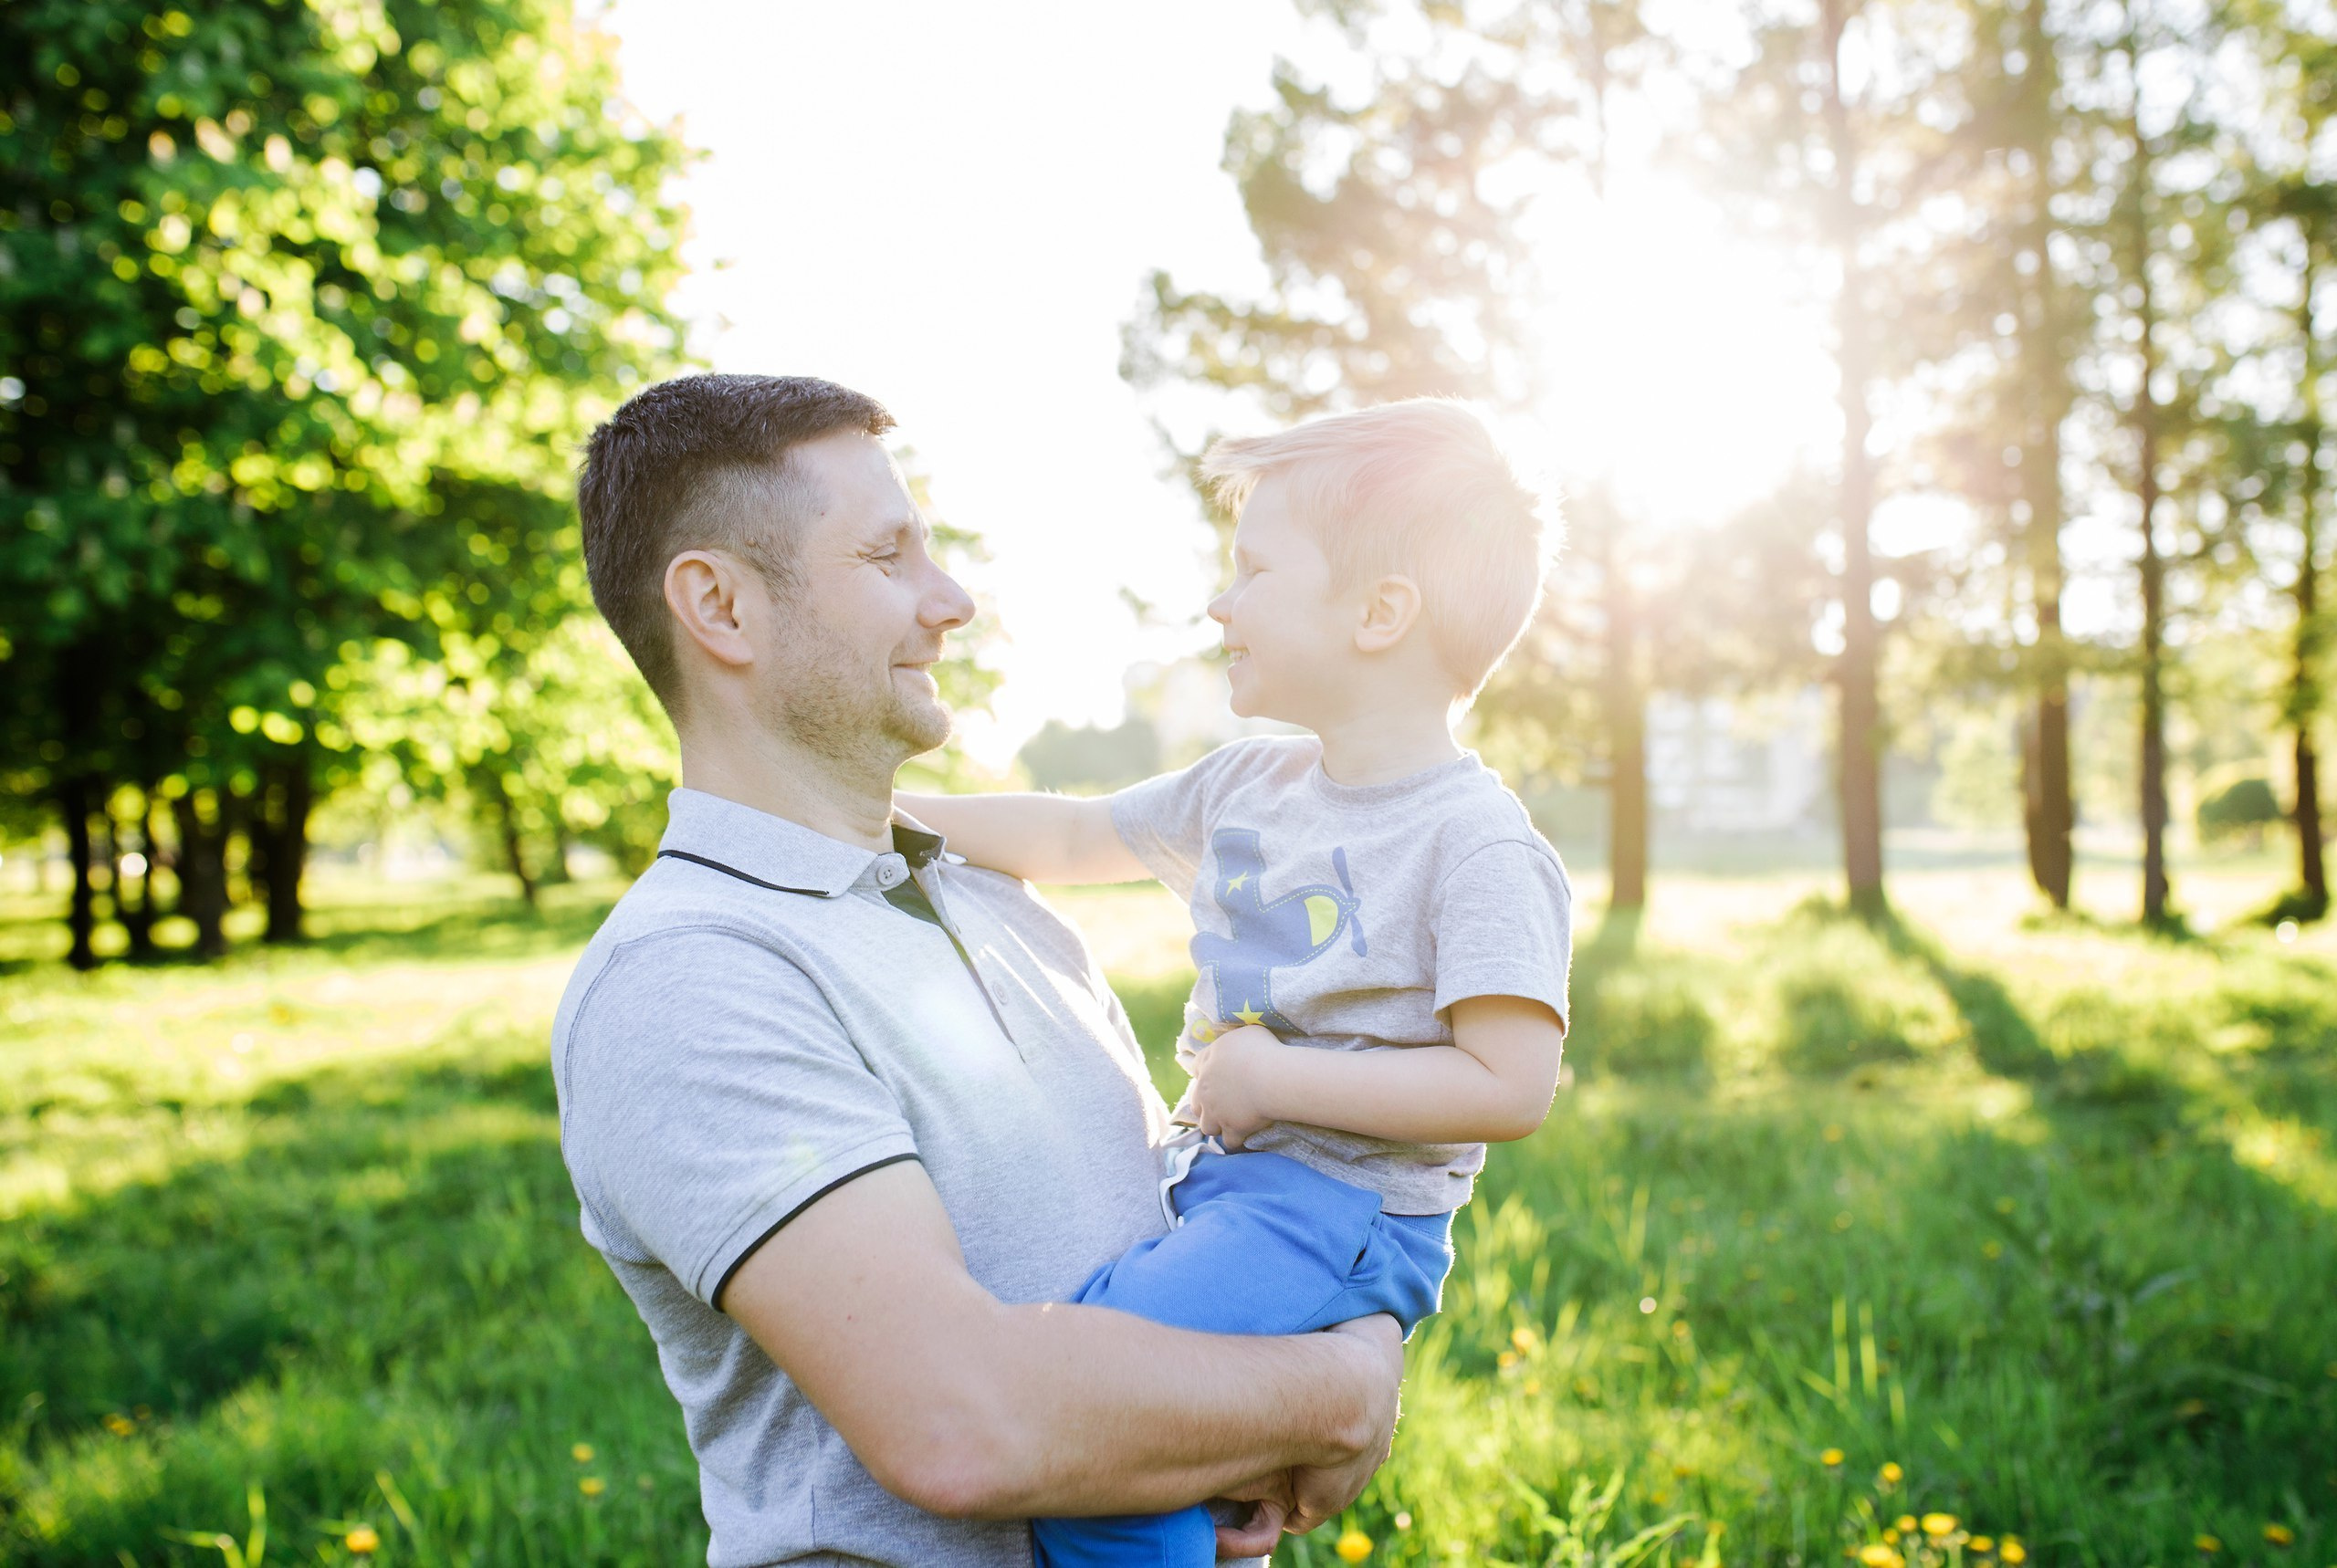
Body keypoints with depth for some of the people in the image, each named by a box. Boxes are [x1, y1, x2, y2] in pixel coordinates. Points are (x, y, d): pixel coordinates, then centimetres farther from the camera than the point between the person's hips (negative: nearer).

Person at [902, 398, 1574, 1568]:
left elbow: (1509, 1087, -21)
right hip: (1210, 1175, 9)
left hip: (1340, 1206, -8)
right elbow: (1077, 838, 22)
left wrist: (1281, 1078, -19)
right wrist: (888, 809, 19)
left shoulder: (1478, 849, -16)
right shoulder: (1244, 788, 9)